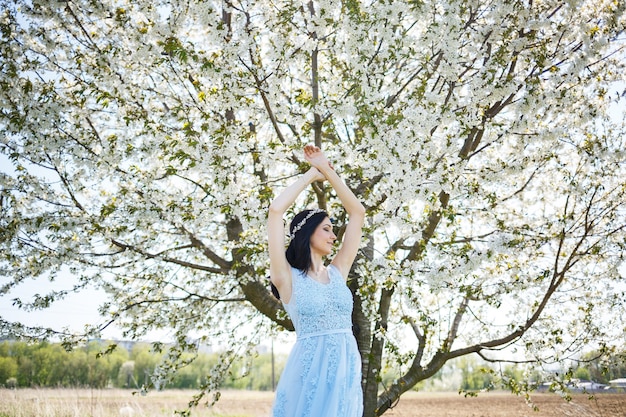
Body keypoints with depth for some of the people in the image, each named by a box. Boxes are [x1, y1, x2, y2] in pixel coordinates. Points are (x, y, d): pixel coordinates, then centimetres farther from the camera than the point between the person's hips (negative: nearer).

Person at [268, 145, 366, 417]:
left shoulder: (337, 272, 11)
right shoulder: (288, 278, -2)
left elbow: (358, 213, 15)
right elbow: (275, 211, -11)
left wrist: (327, 171, 13)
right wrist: (311, 174, 1)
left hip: (347, 367, 5)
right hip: (311, 368, -5)